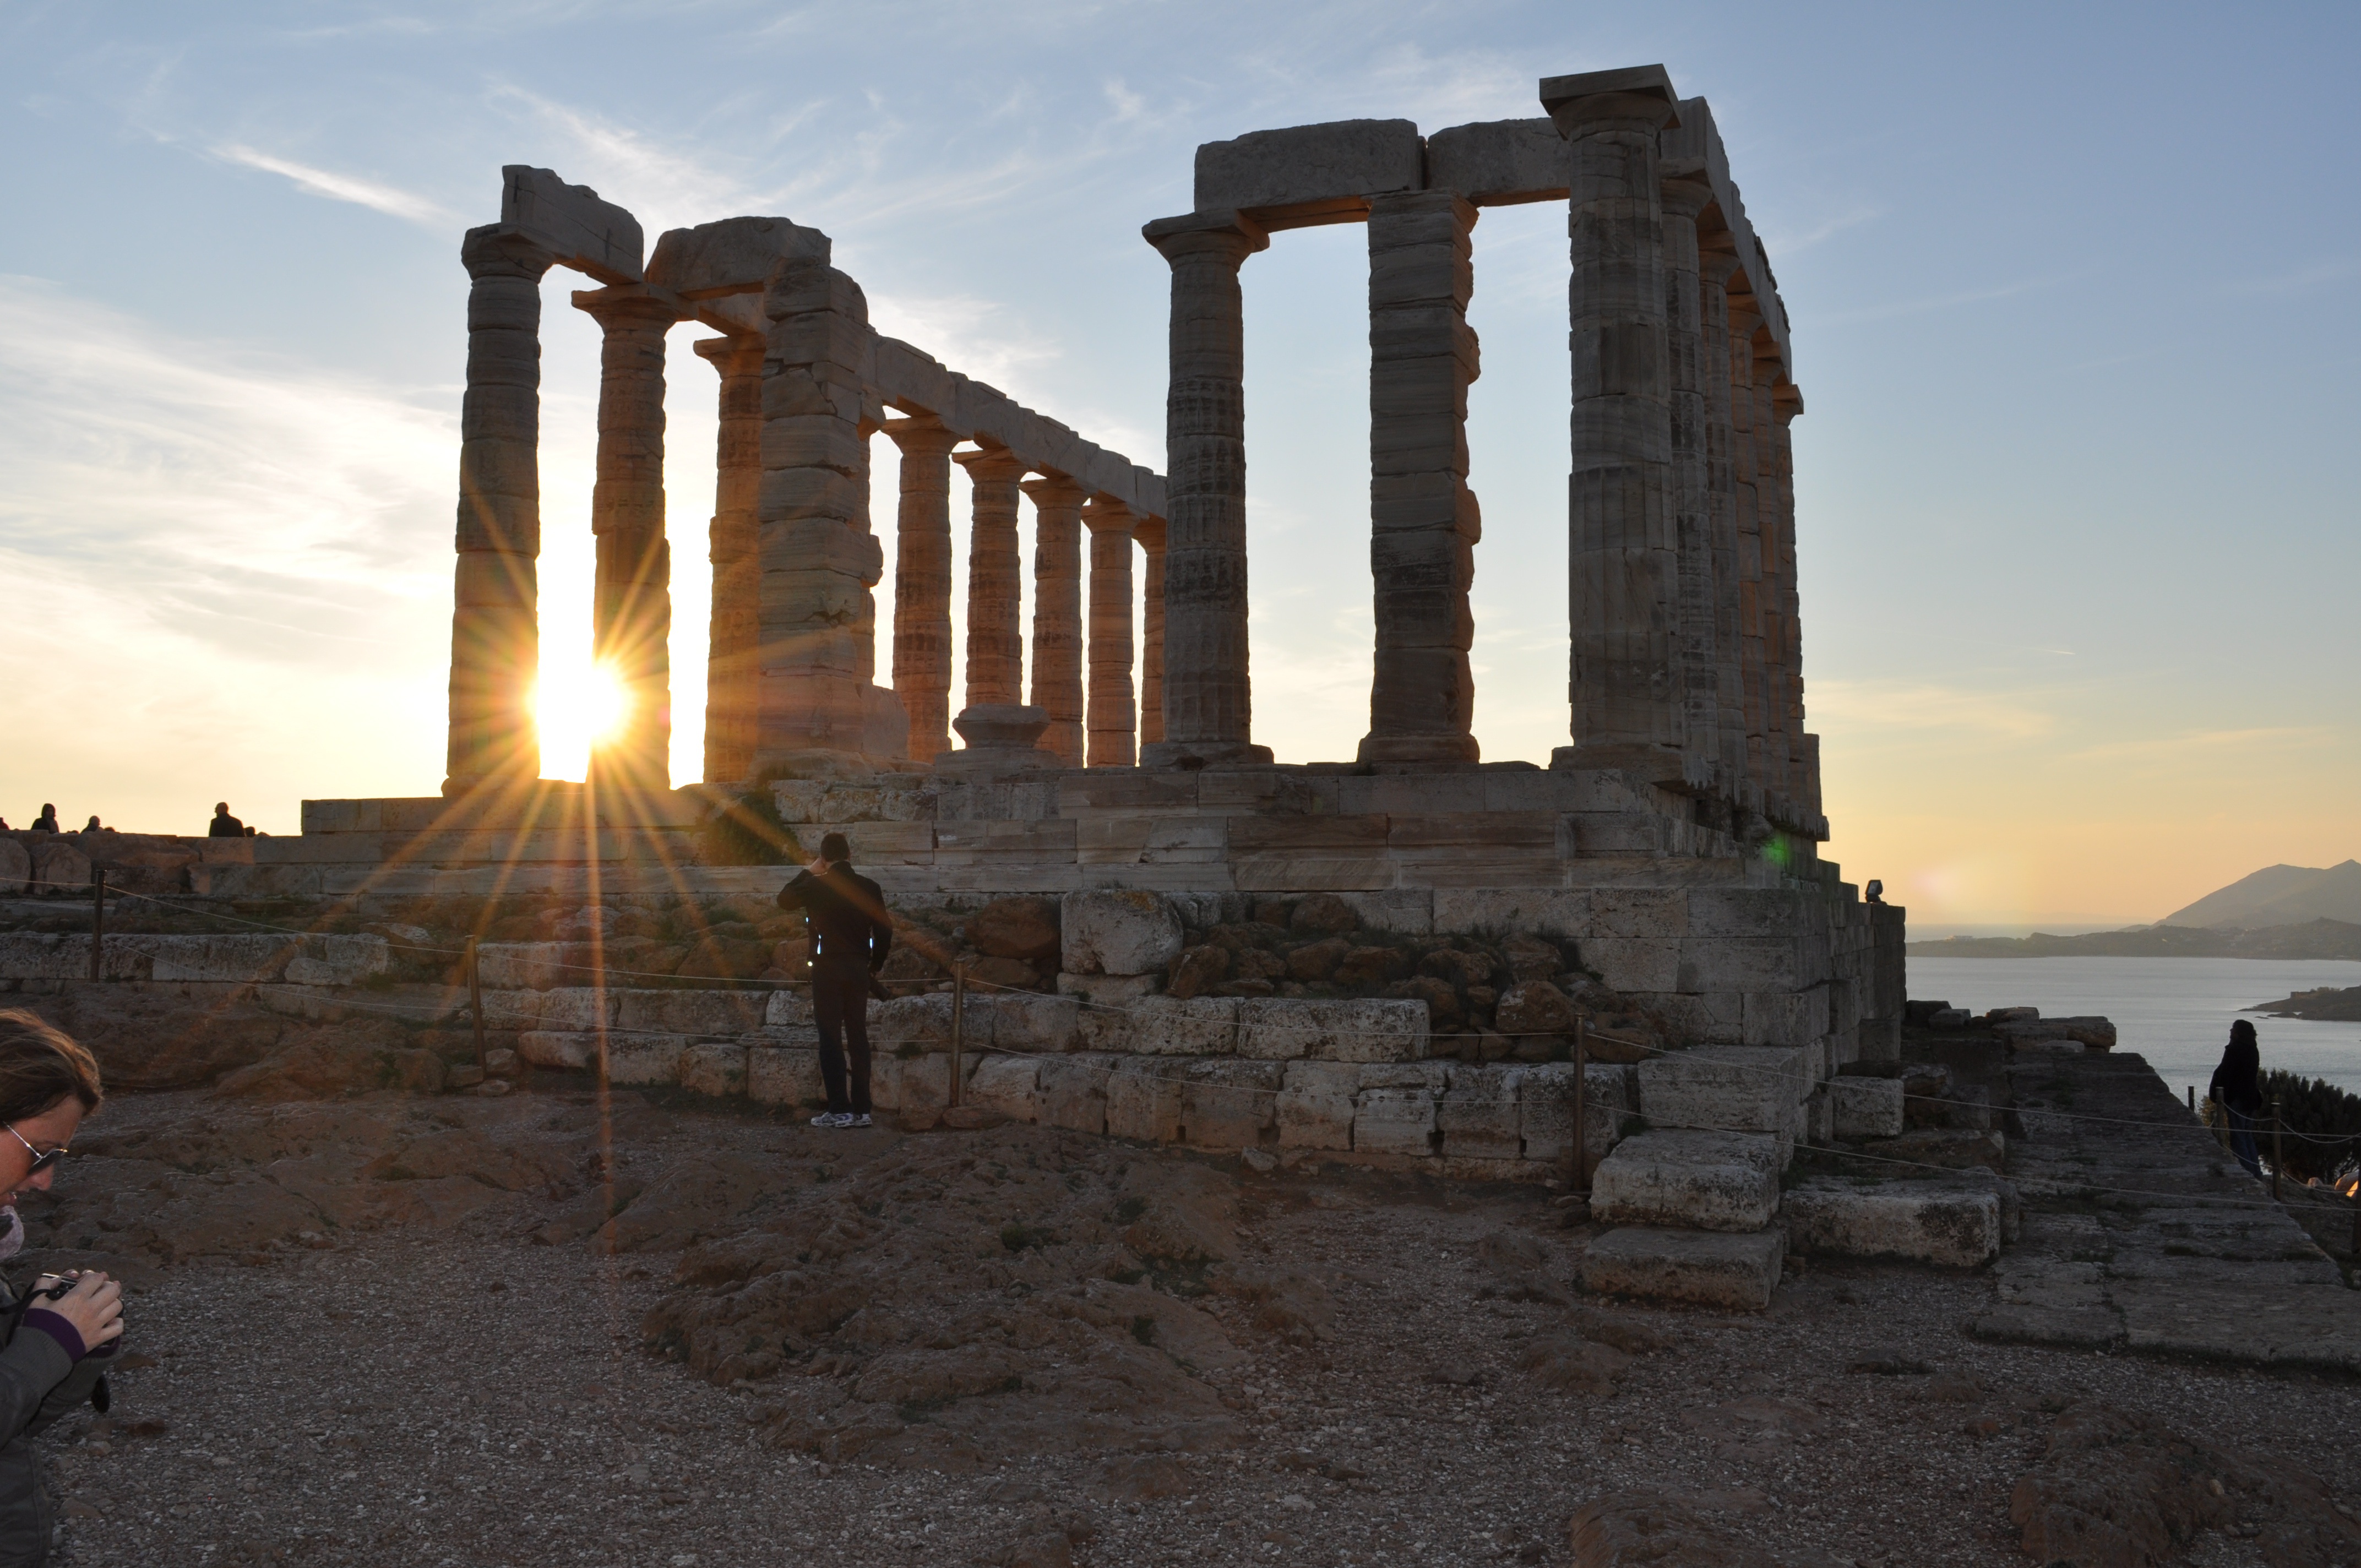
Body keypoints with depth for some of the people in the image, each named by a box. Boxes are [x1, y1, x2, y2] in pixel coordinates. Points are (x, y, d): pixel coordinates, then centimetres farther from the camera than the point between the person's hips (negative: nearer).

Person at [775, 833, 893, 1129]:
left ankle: (839, 1109, -5)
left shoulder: (817, 886, -7)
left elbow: (784, 899, 11)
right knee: (858, 1036, 7)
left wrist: (807, 872, 16)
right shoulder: (869, 888, 1)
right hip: (858, 969, 3)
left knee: (831, 1038, -1)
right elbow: (884, 931, 3)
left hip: (828, 968, -3)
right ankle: (861, 1109, 7)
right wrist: (875, 964, 17)